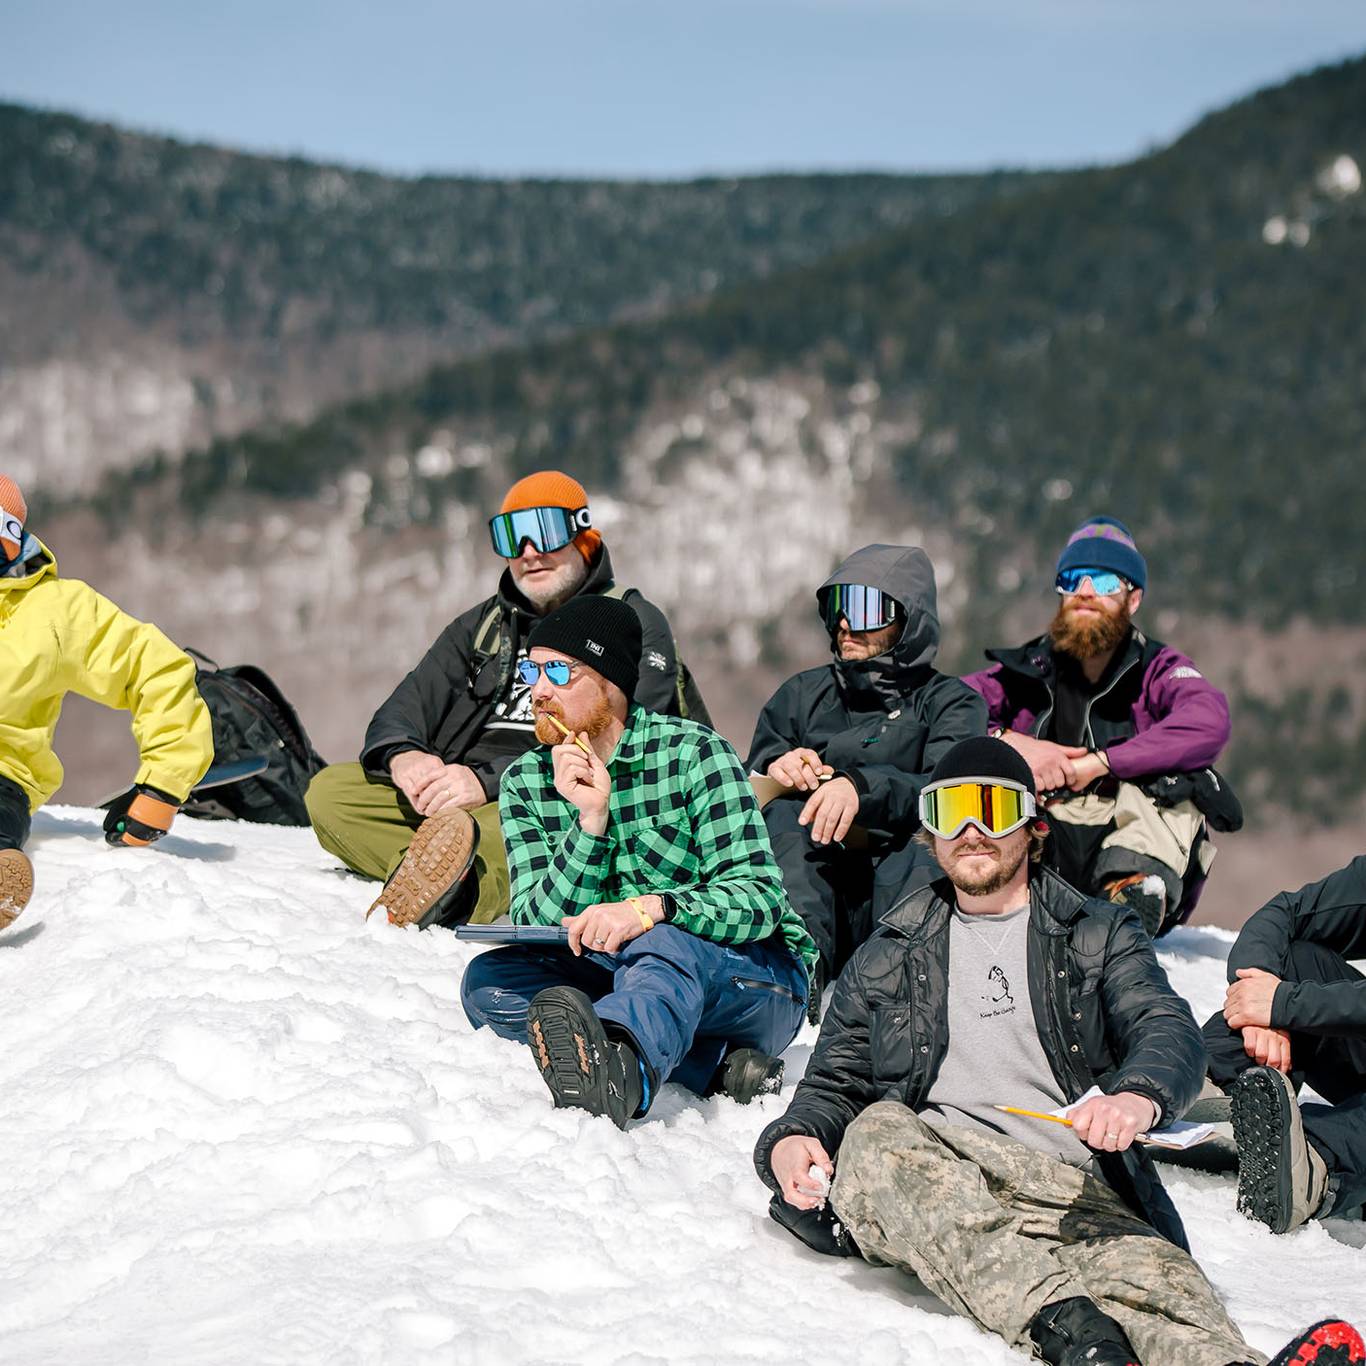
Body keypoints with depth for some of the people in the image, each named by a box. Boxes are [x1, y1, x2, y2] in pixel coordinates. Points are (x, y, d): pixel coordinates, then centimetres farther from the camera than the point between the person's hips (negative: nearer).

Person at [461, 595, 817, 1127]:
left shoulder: (694, 753, -10)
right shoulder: (525, 783, 3)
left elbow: (760, 900, -19)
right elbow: (536, 926, -8)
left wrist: (649, 909, -37)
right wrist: (591, 820, -23)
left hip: (753, 975, -5)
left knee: (663, 945, -36)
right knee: (489, 981, -17)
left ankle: (619, 1077, -71)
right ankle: (714, 1064, -27)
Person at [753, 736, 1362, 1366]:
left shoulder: (1099, 933, 23)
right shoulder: (885, 959, 27)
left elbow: (1169, 1029, 6)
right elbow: (835, 1082, 26)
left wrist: (1140, 1095, -21)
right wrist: (790, 1140, -1)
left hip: (1076, 1188, -1)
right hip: (932, 1181, 1)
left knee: (1154, 1276, -36)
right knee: (877, 1133, -36)